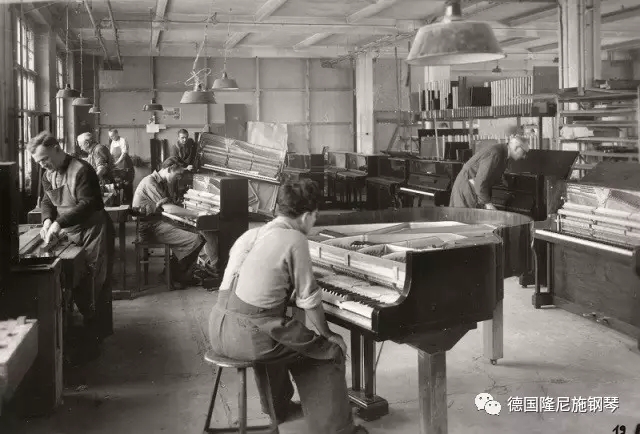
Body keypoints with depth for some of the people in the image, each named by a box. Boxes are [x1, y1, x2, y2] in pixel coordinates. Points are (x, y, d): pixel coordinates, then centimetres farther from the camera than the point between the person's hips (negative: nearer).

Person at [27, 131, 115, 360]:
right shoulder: (48, 175, 7)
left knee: (96, 286, -3)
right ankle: (89, 324, 25)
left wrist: (59, 223, -32)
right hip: (71, 233, 8)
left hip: (94, 232, -8)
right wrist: (47, 220, -9)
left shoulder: (81, 170, -19)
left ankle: (97, 336, 6)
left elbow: (87, 204, -25)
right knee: (76, 283, 10)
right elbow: (47, 201, 14)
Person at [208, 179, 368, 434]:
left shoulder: (251, 234, 12)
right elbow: (308, 300, -6)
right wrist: (327, 334, 10)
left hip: (219, 330, 8)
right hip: (248, 338, -8)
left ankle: (277, 407, 52)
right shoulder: (295, 239, -10)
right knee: (331, 353, 8)